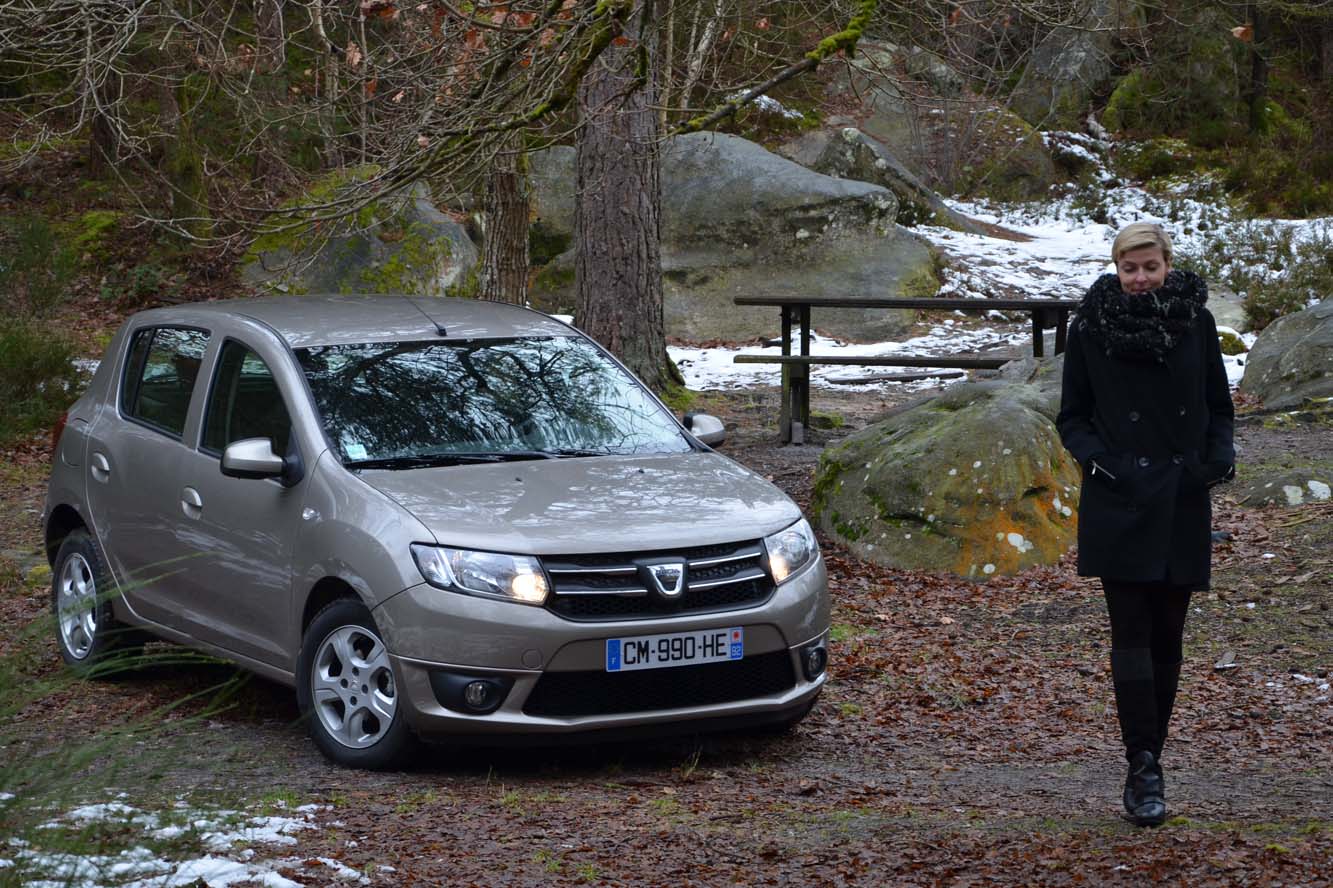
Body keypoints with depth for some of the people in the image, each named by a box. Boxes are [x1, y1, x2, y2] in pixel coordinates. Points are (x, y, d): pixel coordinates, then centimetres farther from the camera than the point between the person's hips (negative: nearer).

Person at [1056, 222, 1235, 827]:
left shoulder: (1196, 321, 4)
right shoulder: (1091, 326, 0)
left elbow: (1220, 406, 13)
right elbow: (1072, 415, 6)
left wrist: (1222, 455, -5)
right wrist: (1093, 457, -12)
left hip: (1182, 503, 2)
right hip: (1120, 504, -2)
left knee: (1167, 635, 6)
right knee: (1132, 634, -9)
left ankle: (1147, 763, 17)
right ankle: (1143, 771, -10)